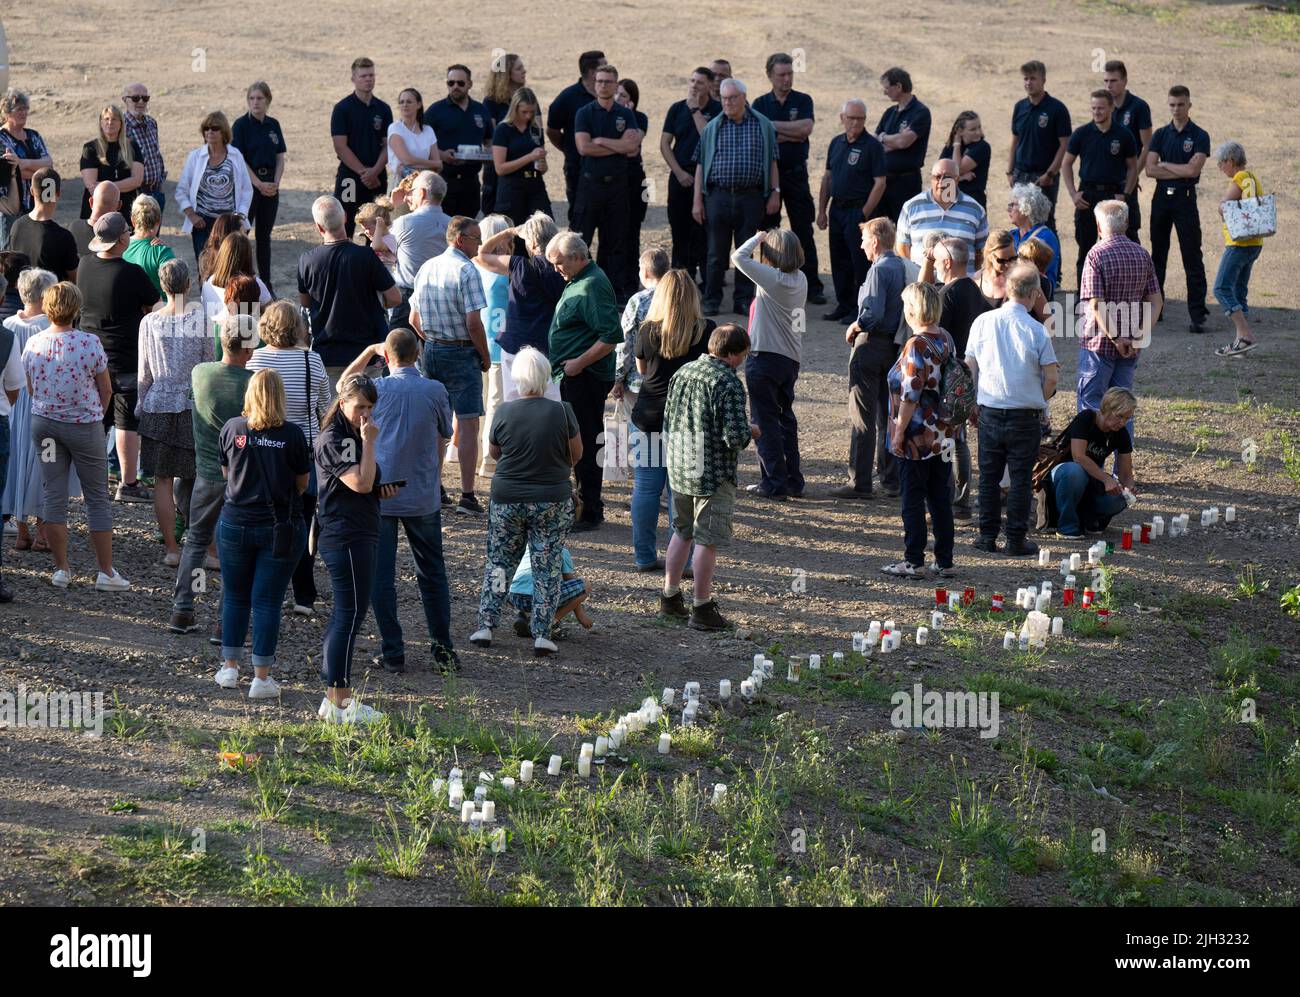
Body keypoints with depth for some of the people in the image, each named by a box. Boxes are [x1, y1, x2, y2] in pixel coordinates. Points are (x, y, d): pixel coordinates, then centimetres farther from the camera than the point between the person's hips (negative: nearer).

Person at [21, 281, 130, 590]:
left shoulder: (33, 344, -6)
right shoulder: (90, 343, -16)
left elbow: (31, 390, 6)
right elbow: (106, 390, -5)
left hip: (44, 422, 3)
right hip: (84, 424, -3)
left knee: (53, 495, 10)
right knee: (97, 498, 6)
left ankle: (61, 569, 11)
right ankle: (105, 571, 7)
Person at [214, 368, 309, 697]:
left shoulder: (232, 429, -5)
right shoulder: (292, 435, -9)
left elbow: (225, 472, 9)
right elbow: (301, 483, 1)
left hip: (235, 524, 1)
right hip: (280, 529, -1)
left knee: (235, 597, 16)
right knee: (267, 602, 3)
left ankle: (229, 668, 21)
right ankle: (261, 678, 3)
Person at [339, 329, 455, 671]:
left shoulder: (378, 389, -8)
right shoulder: (435, 391, -5)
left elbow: (344, 383, 13)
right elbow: (442, 439, 5)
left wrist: (370, 351, 20)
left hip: (380, 495, -2)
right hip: (423, 497, 2)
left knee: (381, 575, 5)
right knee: (432, 572, 14)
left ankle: (393, 653, 4)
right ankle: (443, 649, 16)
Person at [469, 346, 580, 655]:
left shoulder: (504, 412, -9)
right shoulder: (562, 412, -11)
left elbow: (494, 452, 6)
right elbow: (576, 454, 1)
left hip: (506, 499, 1)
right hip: (552, 501, -1)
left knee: (498, 561, 14)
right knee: (547, 567, 7)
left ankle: (485, 626, 10)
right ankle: (542, 634, 2)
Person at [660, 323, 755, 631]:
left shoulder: (683, 373, 5)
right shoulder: (729, 383, -19)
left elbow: (668, 421, 13)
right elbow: (734, 437, -22)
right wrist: (750, 431, -1)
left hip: (679, 467, 7)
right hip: (714, 474, -7)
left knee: (682, 532, 20)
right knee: (708, 540, 0)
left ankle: (670, 597, 27)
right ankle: (702, 608, 5)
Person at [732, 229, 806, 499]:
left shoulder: (771, 277, -19)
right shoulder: (800, 278, 2)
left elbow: (739, 257, -18)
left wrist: (758, 238, -3)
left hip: (765, 357, -8)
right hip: (791, 359, 8)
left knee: (765, 421, 0)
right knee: (785, 418, 17)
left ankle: (775, 483, 0)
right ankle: (793, 481, 21)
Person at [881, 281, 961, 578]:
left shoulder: (917, 346, -18)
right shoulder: (947, 340, 6)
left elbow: (910, 395, -20)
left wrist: (899, 432, -14)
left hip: (918, 438, -7)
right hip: (944, 436, 7)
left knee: (913, 499, 1)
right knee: (940, 498, 11)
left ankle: (913, 562, 5)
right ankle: (944, 561, 13)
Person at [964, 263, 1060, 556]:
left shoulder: (983, 323, -3)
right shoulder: (1036, 330, -10)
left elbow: (969, 368, 4)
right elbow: (1052, 378, -8)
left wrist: (973, 405, 16)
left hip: (989, 413, 2)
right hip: (1024, 416, -2)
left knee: (989, 477, 12)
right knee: (1020, 479, 5)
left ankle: (988, 536, 14)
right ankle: (1016, 540, 5)